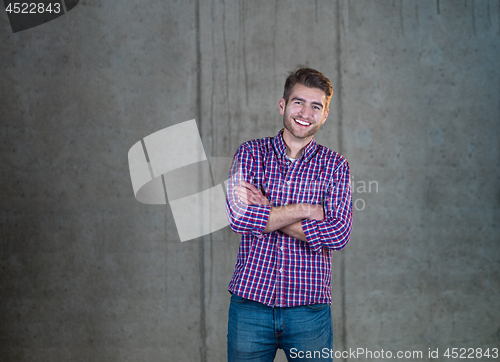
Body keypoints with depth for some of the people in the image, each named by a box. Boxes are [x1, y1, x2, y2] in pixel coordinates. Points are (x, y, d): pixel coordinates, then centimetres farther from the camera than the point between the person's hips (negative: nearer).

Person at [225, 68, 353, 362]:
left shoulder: (335, 166, 4)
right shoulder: (251, 154, 3)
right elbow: (237, 216, -13)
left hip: (309, 308, 0)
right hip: (250, 303, 0)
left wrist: (265, 212, -12)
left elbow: (339, 234, -11)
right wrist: (306, 210, -13)